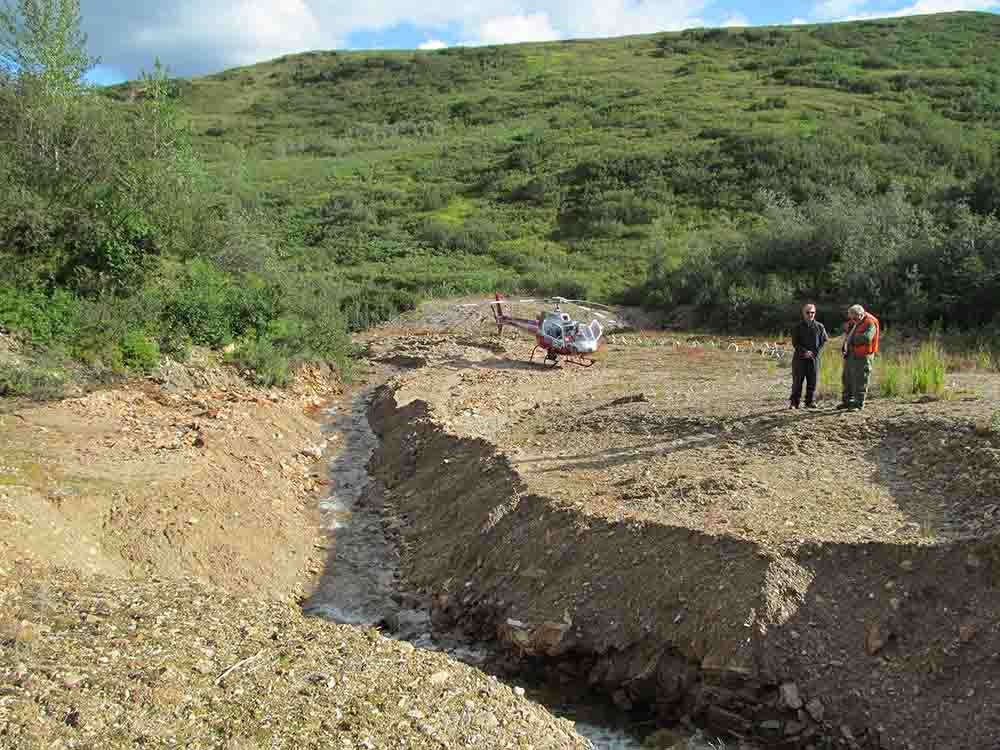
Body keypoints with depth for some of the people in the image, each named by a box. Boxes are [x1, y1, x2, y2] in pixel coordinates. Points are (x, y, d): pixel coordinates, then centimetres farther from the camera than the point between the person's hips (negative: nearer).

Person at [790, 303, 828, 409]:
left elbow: (824, 341, 4)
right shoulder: (798, 327, 3)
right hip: (800, 357, -1)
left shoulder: (819, 327, 5)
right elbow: (795, 342, -1)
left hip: (814, 358, 1)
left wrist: (814, 352, -9)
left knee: (812, 381, 4)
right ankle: (794, 403, 3)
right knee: (797, 381, -1)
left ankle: (810, 402, 14)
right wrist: (804, 351, -15)